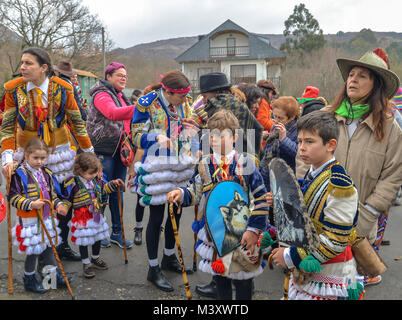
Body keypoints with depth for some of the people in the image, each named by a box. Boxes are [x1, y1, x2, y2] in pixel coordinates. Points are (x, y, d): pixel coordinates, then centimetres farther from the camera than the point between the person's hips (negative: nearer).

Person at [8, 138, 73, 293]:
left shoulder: (46, 173, 8)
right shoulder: (19, 174, -13)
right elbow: (13, 197, -16)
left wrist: (58, 205, 2)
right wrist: (31, 204, -26)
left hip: (47, 219, 6)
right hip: (29, 220, -6)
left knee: (48, 248, 17)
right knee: (33, 251, 5)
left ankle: (56, 276, 28)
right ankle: (29, 280, 25)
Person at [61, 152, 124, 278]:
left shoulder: (96, 180, 1)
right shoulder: (73, 183, -18)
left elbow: (104, 188, 19)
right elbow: (67, 199, -8)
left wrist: (113, 184, 7)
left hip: (96, 215, 6)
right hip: (82, 217, -6)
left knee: (97, 238, 19)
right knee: (84, 241, 5)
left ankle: (95, 259, 40)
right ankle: (86, 264, 22)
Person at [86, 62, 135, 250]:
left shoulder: (121, 96, 18)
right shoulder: (101, 94, -9)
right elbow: (113, 114, -30)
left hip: (120, 150, 8)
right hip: (104, 150, -8)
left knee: (118, 191, 11)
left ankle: (117, 233, 20)